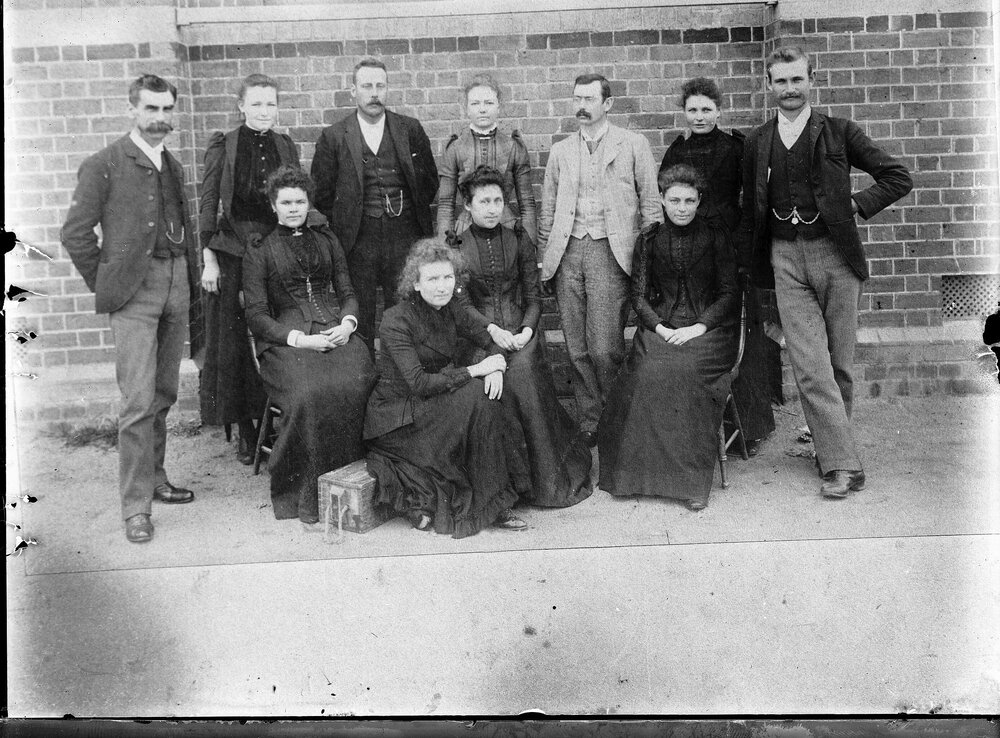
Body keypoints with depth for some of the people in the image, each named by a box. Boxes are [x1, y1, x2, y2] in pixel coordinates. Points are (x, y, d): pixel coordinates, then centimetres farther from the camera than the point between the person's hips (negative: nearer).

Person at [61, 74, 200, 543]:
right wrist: (105, 284, -3)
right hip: (134, 293, -6)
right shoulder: (103, 166, -4)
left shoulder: (172, 166, 16)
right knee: (138, 401, -9)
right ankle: (136, 506, -3)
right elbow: (75, 233, -5)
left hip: (177, 285, 6)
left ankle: (153, 478, 26)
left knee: (164, 394, 12)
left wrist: (193, 272, 9)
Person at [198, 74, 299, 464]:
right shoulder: (222, 146, -1)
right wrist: (208, 259, -8)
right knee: (234, 340, 2)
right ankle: (244, 429, 12)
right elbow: (208, 204, -2)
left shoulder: (286, 147, 9)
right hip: (233, 252, -2)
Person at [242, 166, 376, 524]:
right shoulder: (259, 250, 14)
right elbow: (256, 315, 5)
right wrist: (298, 339, -11)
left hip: (335, 330, 3)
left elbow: (347, 293, 22)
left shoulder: (326, 239, 24)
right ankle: (307, 495, -20)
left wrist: (347, 323, -2)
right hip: (286, 339, -2)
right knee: (309, 394, -34)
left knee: (356, 385, -31)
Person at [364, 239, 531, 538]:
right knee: (473, 398, -26)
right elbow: (418, 383, -27)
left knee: (485, 398, -20)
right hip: (398, 417, -7)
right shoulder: (396, 321, -19)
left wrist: (495, 367, -16)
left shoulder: (450, 310, 4)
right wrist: (475, 370, -23)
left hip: (438, 402, 7)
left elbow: (488, 342, 8)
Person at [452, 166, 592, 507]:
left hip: (520, 329, 1)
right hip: (480, 333, -1)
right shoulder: (457, 246, 7)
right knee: (503, 375, -29)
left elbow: (533, 295, 11)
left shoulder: (519, 241, 13)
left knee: (522, 370, -28)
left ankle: (550, 477, -20)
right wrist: (493, 329, -15)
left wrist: (527, 329, -8)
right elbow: (461, 302, 0)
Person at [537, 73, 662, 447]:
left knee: (604, 348, -11)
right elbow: (547, 209, 17)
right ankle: (589, 423, 15)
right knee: (577, 350, 4)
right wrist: (543, 258, 10)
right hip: (567, 252, 4)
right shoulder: (560, 150, 16)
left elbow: (651, 203, 4)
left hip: (610, 251, -4)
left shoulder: (633, 144, 6)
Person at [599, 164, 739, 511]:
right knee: (649, 373, -31)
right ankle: (644, 472, -22)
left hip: (708, 329, -2)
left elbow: (730, 294, 3)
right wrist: (659, 327, -9)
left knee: (681, 372, -33)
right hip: (661, 327, 2)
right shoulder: (649, 240, 12)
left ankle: (692, 479, -27)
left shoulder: (715, 238, 7)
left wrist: (699, 327, -12)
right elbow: (639, 295, 9)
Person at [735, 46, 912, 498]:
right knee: (810, 366, -8)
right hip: (785, 258, 1)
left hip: (834, 254, -1)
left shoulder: (839, 133, 4)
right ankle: (843, 464, -5)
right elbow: (751, 210, 18)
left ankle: (830, 441, 23)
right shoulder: (757, 143, 11)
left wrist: (855, 205, -4)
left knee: (839, 363, 4)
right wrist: (748, 265, 14)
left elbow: (898, 178, 6)